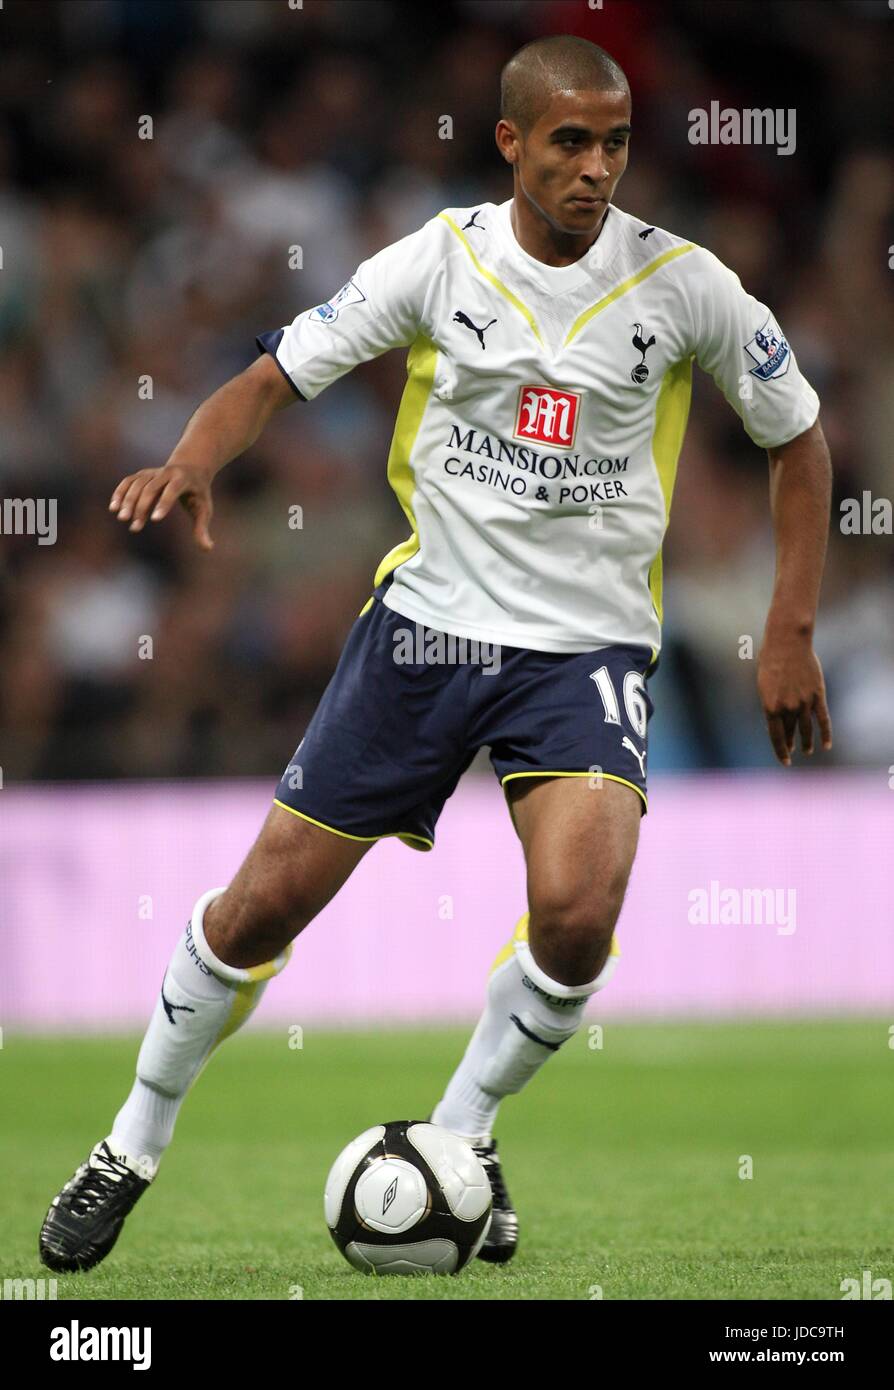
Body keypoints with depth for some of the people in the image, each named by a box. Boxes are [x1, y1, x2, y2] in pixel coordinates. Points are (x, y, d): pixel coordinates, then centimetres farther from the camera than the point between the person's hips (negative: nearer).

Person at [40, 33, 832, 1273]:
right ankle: (133, 1148, 22)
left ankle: (464, 1130, 2)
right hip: (428, 619, 1)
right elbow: (277, 376, -1)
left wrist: (791, 633, 2)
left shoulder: (683, 285, -5)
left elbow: (798, 437, 7)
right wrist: (191, 461, -22)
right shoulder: (440, 260, -5)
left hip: (585, 647, -1)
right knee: (266, 902, 1)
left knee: (577, 915, -25)